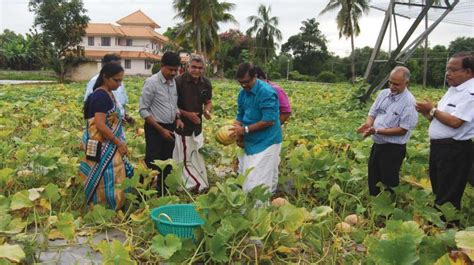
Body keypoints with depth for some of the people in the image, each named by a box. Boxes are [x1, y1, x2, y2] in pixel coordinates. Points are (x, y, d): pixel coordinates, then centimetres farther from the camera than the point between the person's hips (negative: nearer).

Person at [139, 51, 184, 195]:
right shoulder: (151, 82, -13)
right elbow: (143, 110, -14)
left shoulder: (174, 82, 7)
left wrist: (178, 118, -2)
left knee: (167, 165, 14)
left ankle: (162, 195, 27)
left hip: (169, 129, 7)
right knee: (152, 166, -7)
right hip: (155, 130, -7)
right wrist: (161, 129, -17)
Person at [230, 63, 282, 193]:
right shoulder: (243, 93, 6)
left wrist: (245, 129, -20)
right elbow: (240, 116, 13)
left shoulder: (266, 92, -19)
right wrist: (232, 130, -7)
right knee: (247, 180, 16)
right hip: (250, 142, 8)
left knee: (258, 183, -6)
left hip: (266, 143, -8)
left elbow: (269, 120, -23)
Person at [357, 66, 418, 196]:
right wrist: (368, 123, -12)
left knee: (389, 183, 5)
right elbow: (373, 113, 11)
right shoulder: (383, 93, 4)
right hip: (377, 145, 7)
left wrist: (377, 131, -24)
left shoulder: (409, 102, -16)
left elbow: (402, 130, -19)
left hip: (393, 149, -7)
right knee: (373, 180, 18)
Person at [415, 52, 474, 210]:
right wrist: (426, 113, -2)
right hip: (438, 146, 10)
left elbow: (454, 122, -27)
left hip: (455, 150, -10)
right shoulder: (453, 89, 13)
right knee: (438, 189, 23)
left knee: (448, 196, 2)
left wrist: (432, 109, -15)